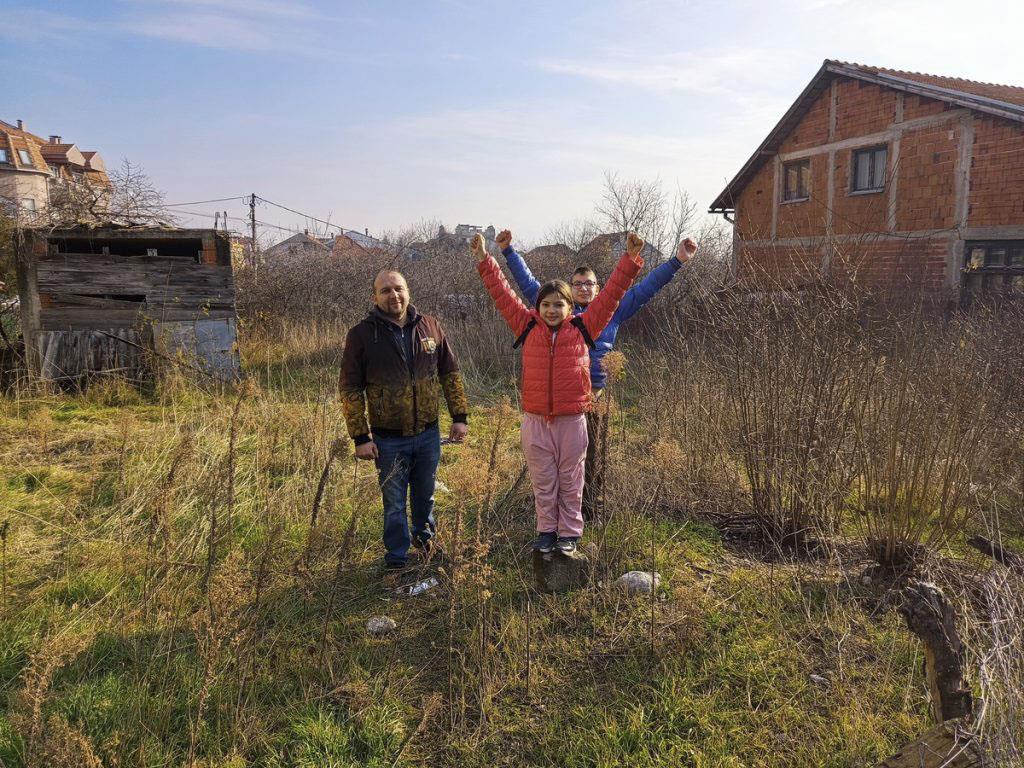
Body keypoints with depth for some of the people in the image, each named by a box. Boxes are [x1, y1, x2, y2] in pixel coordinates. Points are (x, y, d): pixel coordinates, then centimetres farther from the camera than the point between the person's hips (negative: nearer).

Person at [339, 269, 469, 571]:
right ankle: (397, 559, 27)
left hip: (428, 433, 3)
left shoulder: (430, 327, -1)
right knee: (394, 503, 9)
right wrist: (360, 437, -11)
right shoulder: (361, 335, -10)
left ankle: (424, 535, 46)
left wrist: (459, 417, 3)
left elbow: (451, 373, 6)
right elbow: (350, 389, -8)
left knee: (425, 494, 21)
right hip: (388, 439, -3)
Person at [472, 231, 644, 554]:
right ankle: (547, 530, 30)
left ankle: (570, 532, 27)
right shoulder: (528, 327, 1)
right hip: (535, 421, 1)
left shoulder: (582, 327, -1)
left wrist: (630, 260, -7)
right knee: (543, 482, 14)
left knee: (570, 482, 12)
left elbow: (610, 295, -3)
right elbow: (503, 294, 4)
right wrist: (484, 260, 3)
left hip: (571, 420, -1)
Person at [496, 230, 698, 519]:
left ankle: (590, 512, 21)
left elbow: (644, 289, 11)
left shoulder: (611, 312, 10)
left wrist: (677, 261, 9)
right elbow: (528, 283, 15)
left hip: (596, 395, 0)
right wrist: (509, 252, 13)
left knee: (592, 457, 9)